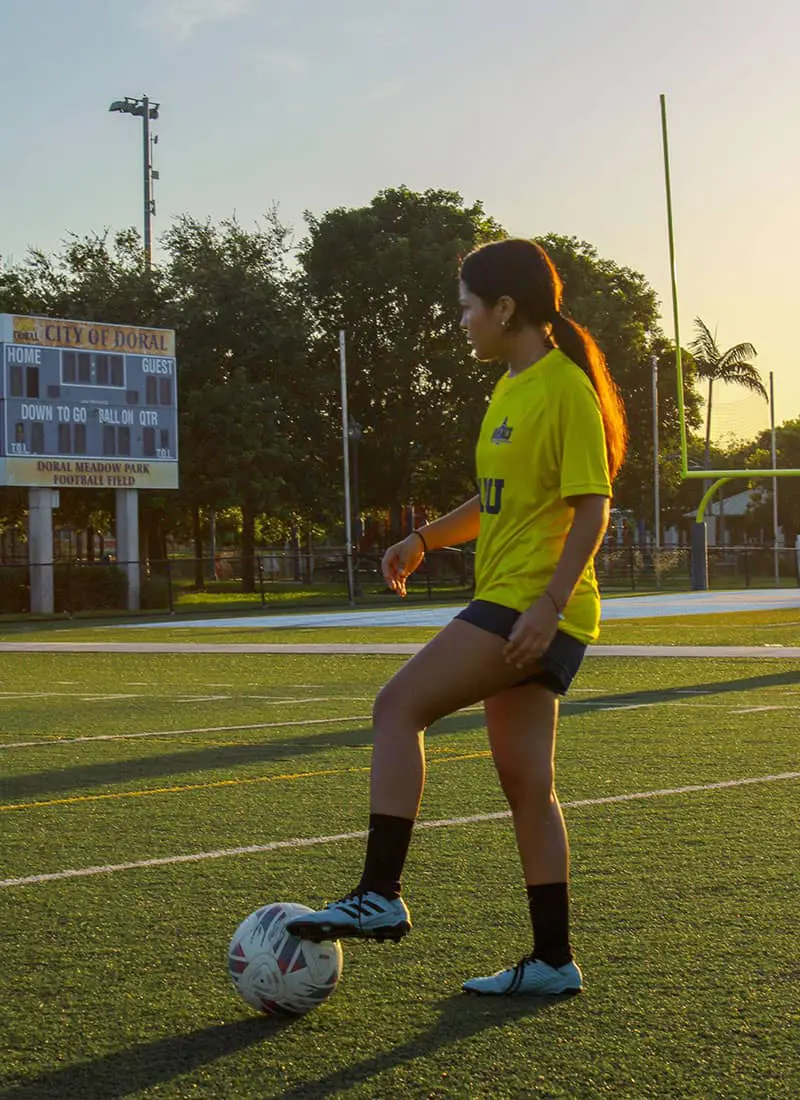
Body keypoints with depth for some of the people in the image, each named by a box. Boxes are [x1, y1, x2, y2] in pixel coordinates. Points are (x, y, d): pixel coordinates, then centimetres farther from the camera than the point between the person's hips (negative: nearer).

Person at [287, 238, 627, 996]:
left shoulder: (566, 387, -11)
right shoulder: (511, 389, 18)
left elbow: (591, 506, -16)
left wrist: (548, 603, -24)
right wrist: (424, 540, 14)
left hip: (536, 605, -10)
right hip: (511, 606, 10)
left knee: (398, 707, -16)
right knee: (525, 785, 9)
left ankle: (381, 895, -14)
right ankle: (552, 961, 13)